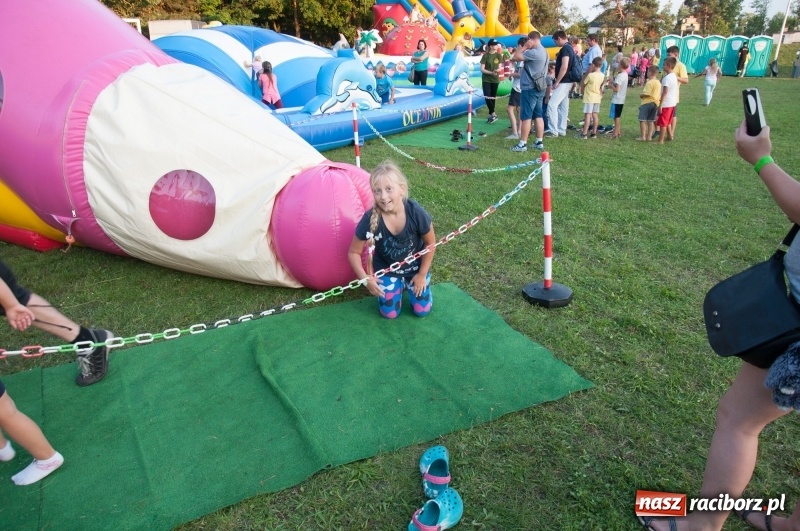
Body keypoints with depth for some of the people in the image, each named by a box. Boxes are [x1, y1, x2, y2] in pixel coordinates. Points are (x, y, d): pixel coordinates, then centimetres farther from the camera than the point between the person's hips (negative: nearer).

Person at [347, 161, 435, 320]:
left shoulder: (416, 213, -32)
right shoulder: (370, 220, -33)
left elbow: (430, 243, -13)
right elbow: (354, 253, -17)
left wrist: (422, 274, -7)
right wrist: (365, 278, -29)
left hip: (415, 266, 0)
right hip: (387, 269, 0)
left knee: (422, 310, 7)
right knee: (390, 313, 5)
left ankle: (407, 282, 35)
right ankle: (398, 284, 33)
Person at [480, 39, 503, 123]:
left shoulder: (498, 55, 2)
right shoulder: (485, 56, -6)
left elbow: (500, 67, 5)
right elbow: (482, 69, -8)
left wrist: (497, 70, -19)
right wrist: (491, 72, -20)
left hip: (495, 79, 2)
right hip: (486, 79, -2)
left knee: (493, 98, 7)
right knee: (487, 97, -13)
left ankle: (490, 115, 17)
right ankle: (493, 114, -4)